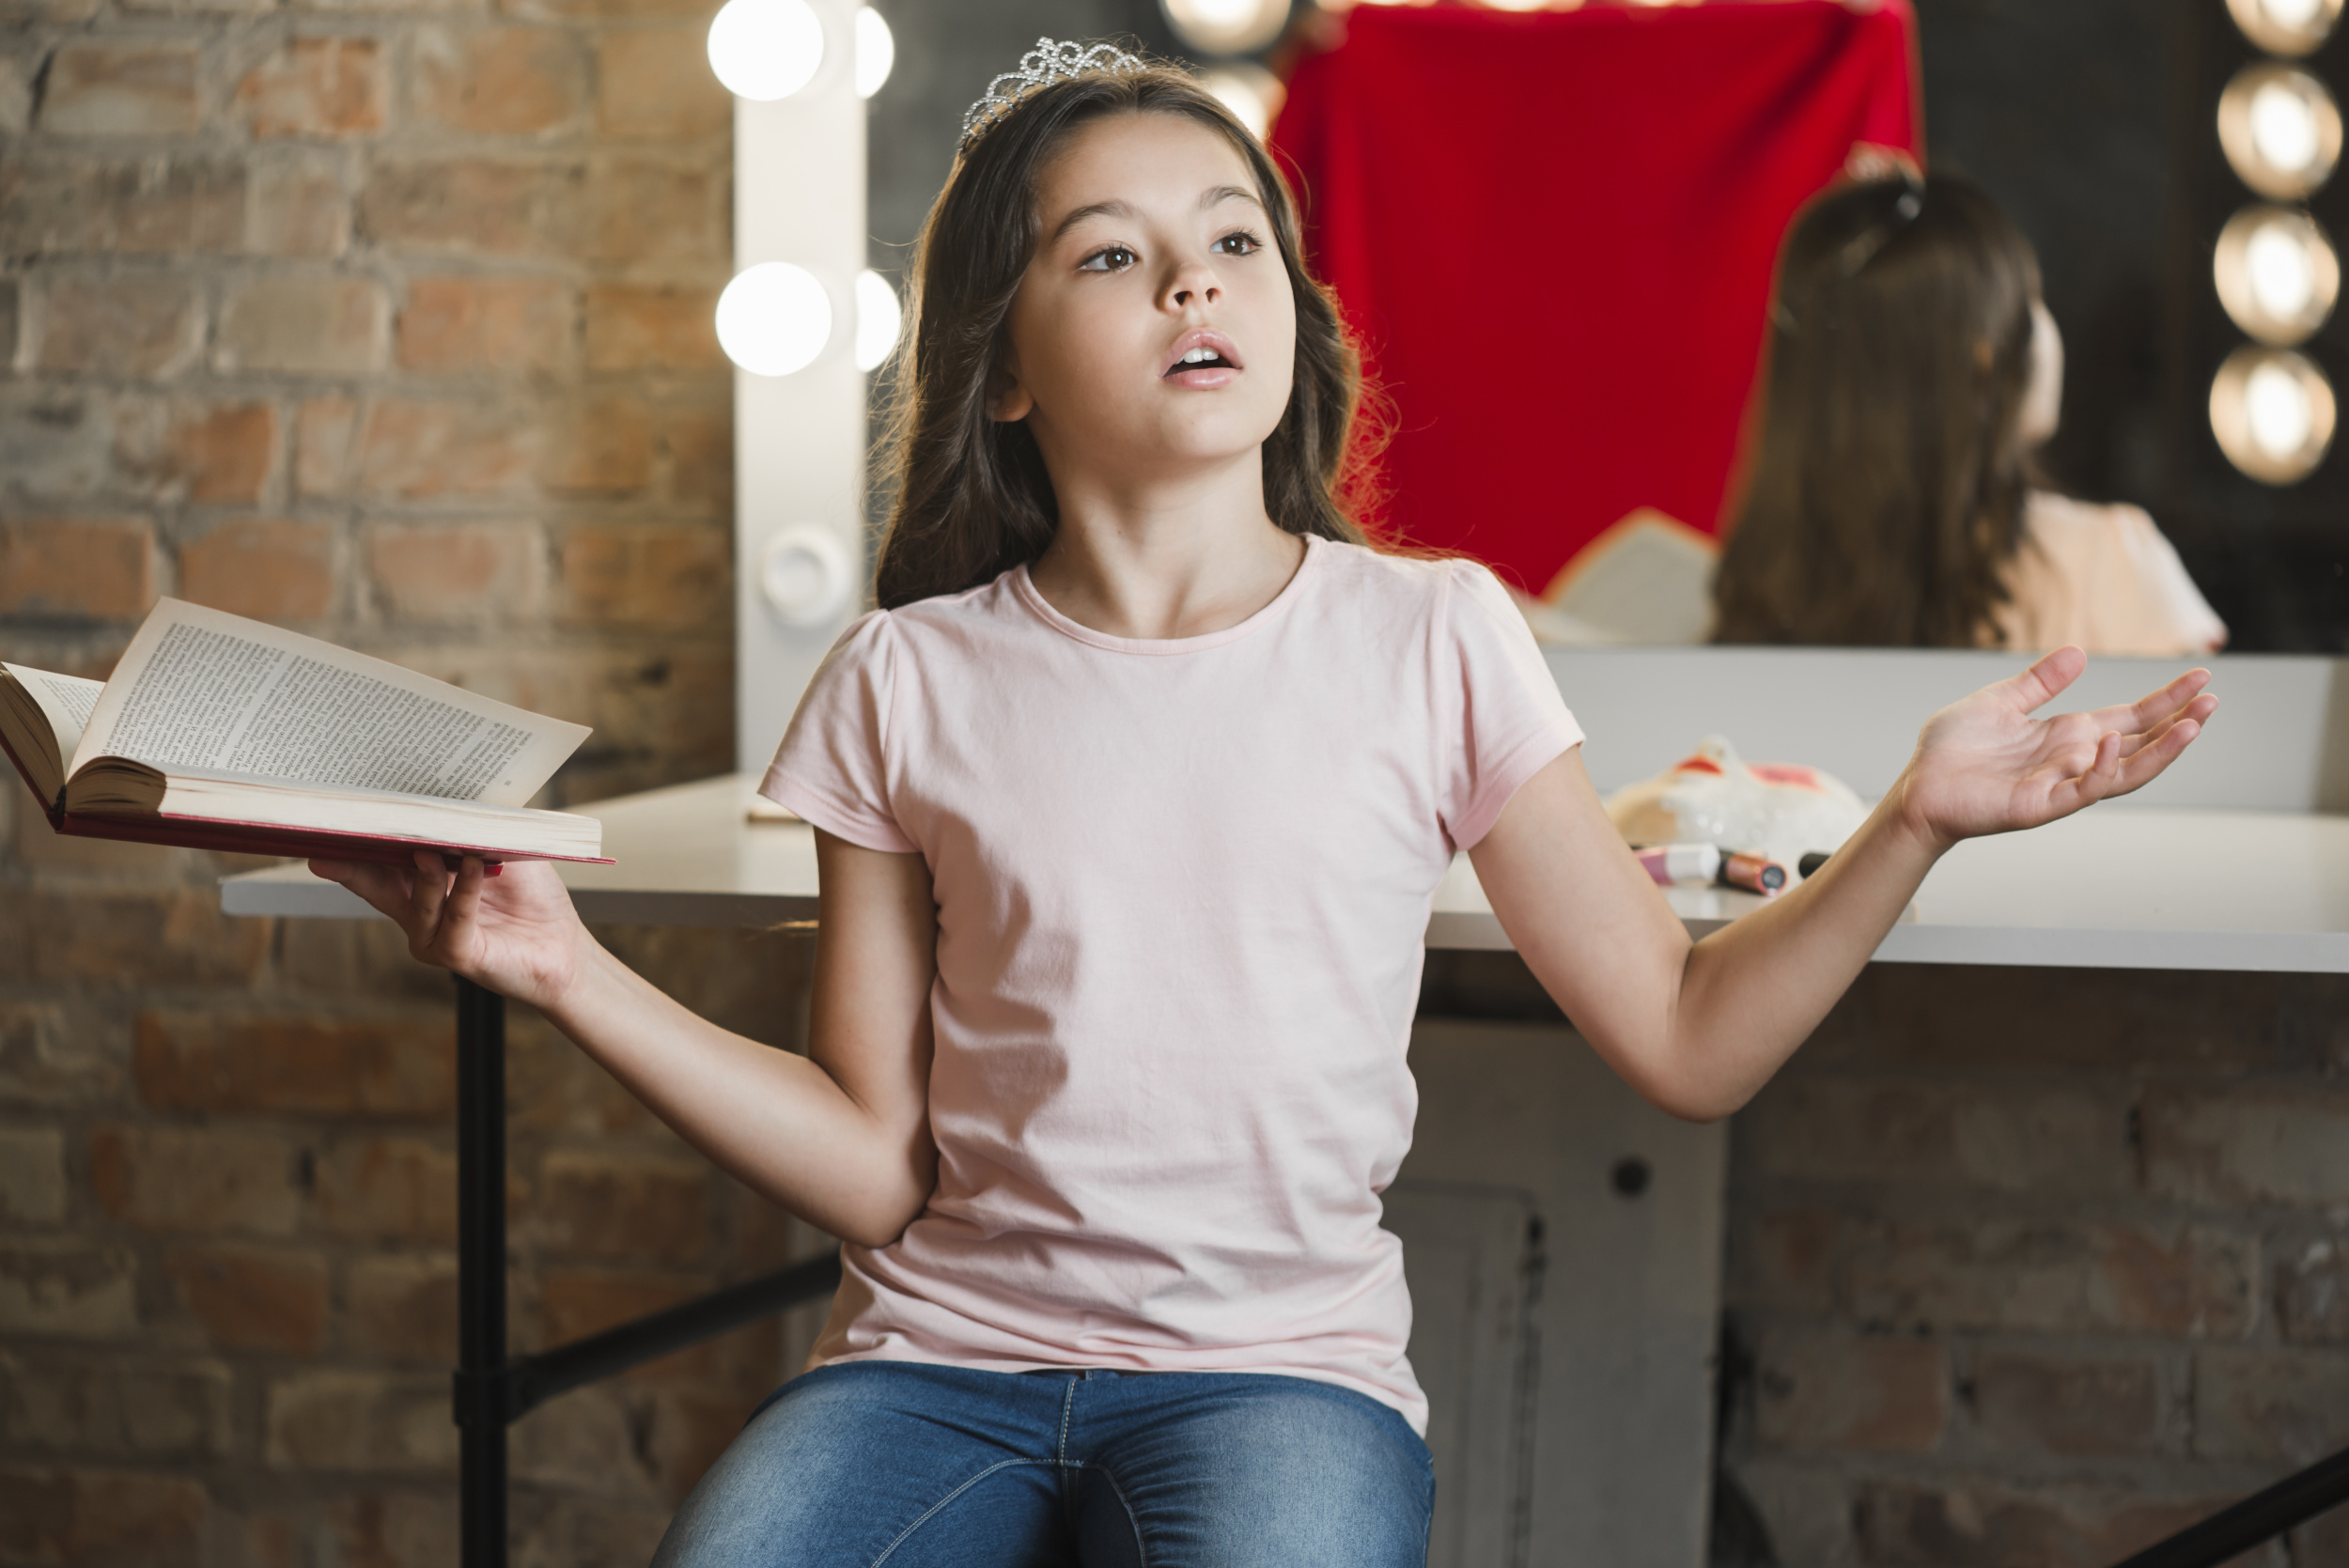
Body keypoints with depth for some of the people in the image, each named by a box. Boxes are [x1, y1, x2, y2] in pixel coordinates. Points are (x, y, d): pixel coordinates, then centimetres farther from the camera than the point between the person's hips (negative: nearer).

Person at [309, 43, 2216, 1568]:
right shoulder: (910, 685, 5)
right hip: (946, 1353, 1)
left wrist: (1914, 821, -8)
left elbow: (1687, 1041, 5)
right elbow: (875, 1163, 4)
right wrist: (572, 975, -5)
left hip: (1283, 1363, -1)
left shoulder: (1430, 639, 3)